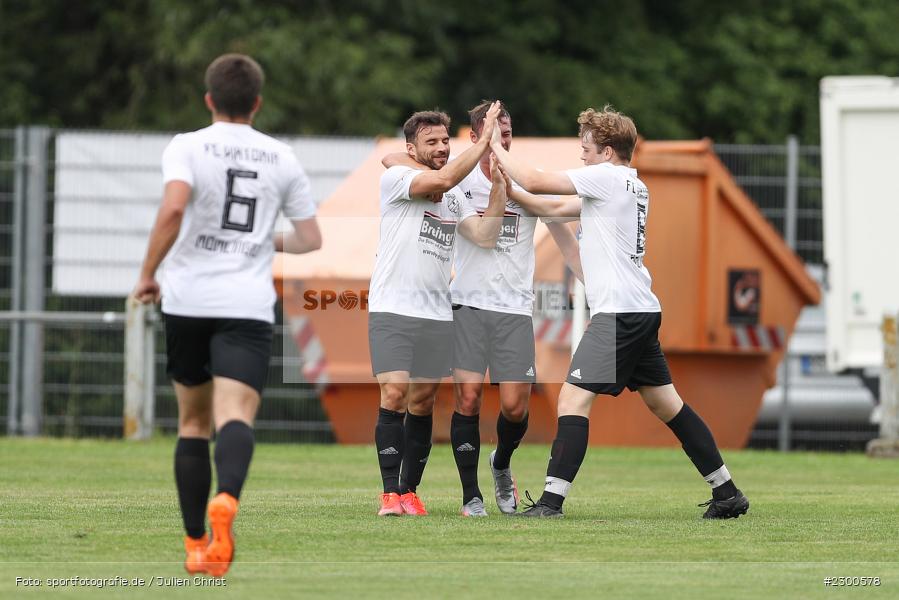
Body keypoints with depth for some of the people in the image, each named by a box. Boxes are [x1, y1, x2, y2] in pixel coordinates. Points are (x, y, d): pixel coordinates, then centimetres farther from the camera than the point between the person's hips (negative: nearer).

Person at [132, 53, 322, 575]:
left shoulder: (187, 147, 1)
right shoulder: (282, 158, 10)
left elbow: (174, 207, -19)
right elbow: (311, 239, 14)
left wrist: (148, 273, -8)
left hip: (188, 301, 0)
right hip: (248, 306, 0)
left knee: (194, 420, 15)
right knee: (236, 415, -14)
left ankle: (197, 543, 17)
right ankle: (226, 499, -45)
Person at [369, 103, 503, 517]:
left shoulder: (455, 198, 16)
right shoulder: (395, 178, -5)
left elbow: (485, 235, 7)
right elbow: (443, 178, -21)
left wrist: (500, 186, -1)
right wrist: (485, 139, -17)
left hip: (437, 315, 6)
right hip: (392, 310, -6)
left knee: (422, 405, 6)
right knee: (394, 394, -16)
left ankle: (409, 491, 12)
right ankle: (390, 494, -13)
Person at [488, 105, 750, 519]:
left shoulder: (606, 177, -8)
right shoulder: (631, 186, 19)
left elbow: (536, 181, -8)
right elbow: (554, 208, 23)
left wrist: (497, 148, 6)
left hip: (617, 311, -10)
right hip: (643, 310, 10)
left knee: (573, 397, -12)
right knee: (665, 403, 13)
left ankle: (551, 501, -19)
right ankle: (727, 493, 15)